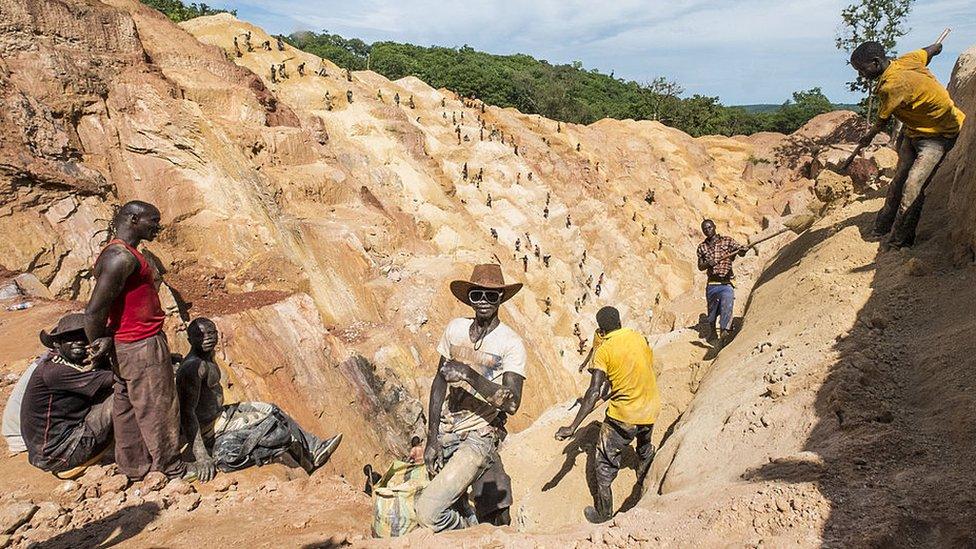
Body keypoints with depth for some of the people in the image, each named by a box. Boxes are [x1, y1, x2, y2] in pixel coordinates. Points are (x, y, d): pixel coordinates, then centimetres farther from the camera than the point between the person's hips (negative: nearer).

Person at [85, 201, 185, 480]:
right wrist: (99, 347, -8)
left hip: (128, 346, 10)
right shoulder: (121, 258, -21)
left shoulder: (124, 254, 12)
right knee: (158, 410, 3)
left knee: (127, 408, 18)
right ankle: (172, 471, 17)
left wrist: (105, 341, 1)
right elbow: (93, 312, -23)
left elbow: (101, 309, 12)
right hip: (142, 348, -10)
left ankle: (134, 467, 31)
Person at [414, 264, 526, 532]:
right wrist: (432, 439, 4)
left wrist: (468, 374, -28)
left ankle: (471, 531, 11)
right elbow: (439, 382, 8)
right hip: (445, 434, 5)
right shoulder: (455, 328, 3)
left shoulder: (511, 344, -10)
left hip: (478, 438, -5)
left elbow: (512, 403, -20)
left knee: (428, 512, -15)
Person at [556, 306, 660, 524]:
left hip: (623, 416, -6)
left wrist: (572, 427, -25)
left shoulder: (603, 351, -17)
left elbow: (594, 393, -24)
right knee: (645, 447, 34)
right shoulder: (639, 338, -2)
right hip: (651, 408, 6)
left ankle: (603, 512, 16)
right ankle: (644, 483, 55)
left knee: (605, 463, 9)